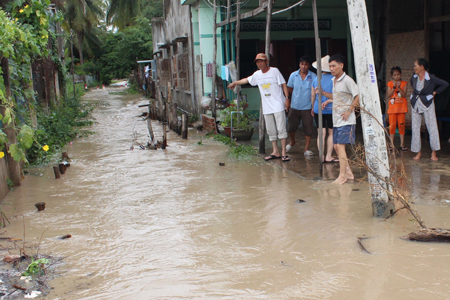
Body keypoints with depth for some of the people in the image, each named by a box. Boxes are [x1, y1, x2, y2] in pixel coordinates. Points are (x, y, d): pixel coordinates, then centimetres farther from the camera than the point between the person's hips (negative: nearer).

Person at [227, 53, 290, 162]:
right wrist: (235, 83, 38)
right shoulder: (257, 74, 12)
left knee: (281, 129, -7)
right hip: (266, 108, 5)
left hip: (278, 106, -5)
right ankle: (275, 152, 15)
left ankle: (283, 152, -4)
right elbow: (247, 80, 29)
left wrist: (287, 98, -9)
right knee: (271, 130, 7)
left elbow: (283, 84, -1)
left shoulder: (274, 71, -2)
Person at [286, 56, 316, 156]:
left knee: (308, 129, 1)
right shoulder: (293, 75, 0)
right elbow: (289, 89, 13)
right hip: (294, 106, 2)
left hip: (307, 107, -2)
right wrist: (298, 95, 5)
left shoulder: (313, 76, -5)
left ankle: (306, 149, 15)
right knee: (291, 127, 8)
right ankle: (292, 142, 37)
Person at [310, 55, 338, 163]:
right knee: (331, 133, 8)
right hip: (331, 109, -3)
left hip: (318, 109, 3)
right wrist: (328, 101, -6)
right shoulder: (334, 79, -9)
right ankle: (329, 156, 7)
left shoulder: (316, 79, 2)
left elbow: (313, 95, 9)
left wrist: (313, 107, 20)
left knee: (321, 134, 7)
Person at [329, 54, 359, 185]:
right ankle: (348, 172, 21)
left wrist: (349, 111, -17)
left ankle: (342, 176, -5)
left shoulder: (347, 80, -13)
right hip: (336, 119, 9)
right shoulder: (334, 80, 13)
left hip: (346, 120, -9)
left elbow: (358, 96, -18)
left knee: (340, 146, -11)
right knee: (336, 146, 10)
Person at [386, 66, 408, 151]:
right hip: (392, 106, 0)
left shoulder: (404, 83, 4)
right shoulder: (390, 83, 5)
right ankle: (392, 145, 4)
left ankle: (402, 144, 8)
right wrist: (394, 88, -15)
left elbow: (404, 95, -6)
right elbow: (388, 95, -4)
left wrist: (399, 88, -18)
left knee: (401, 125, 2)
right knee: (392, 125, -2)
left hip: (401, 106, 0)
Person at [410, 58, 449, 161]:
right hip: (415, 104, 4)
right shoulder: (414, 77, 1)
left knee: (432, 127, -4)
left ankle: (433, 152, 6)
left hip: (427, 104, -4)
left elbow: (445, 84, -2)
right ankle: (418, 152, 11)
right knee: (415, 128, 2)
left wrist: (434, 92, -1)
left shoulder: (431, 78, -12)